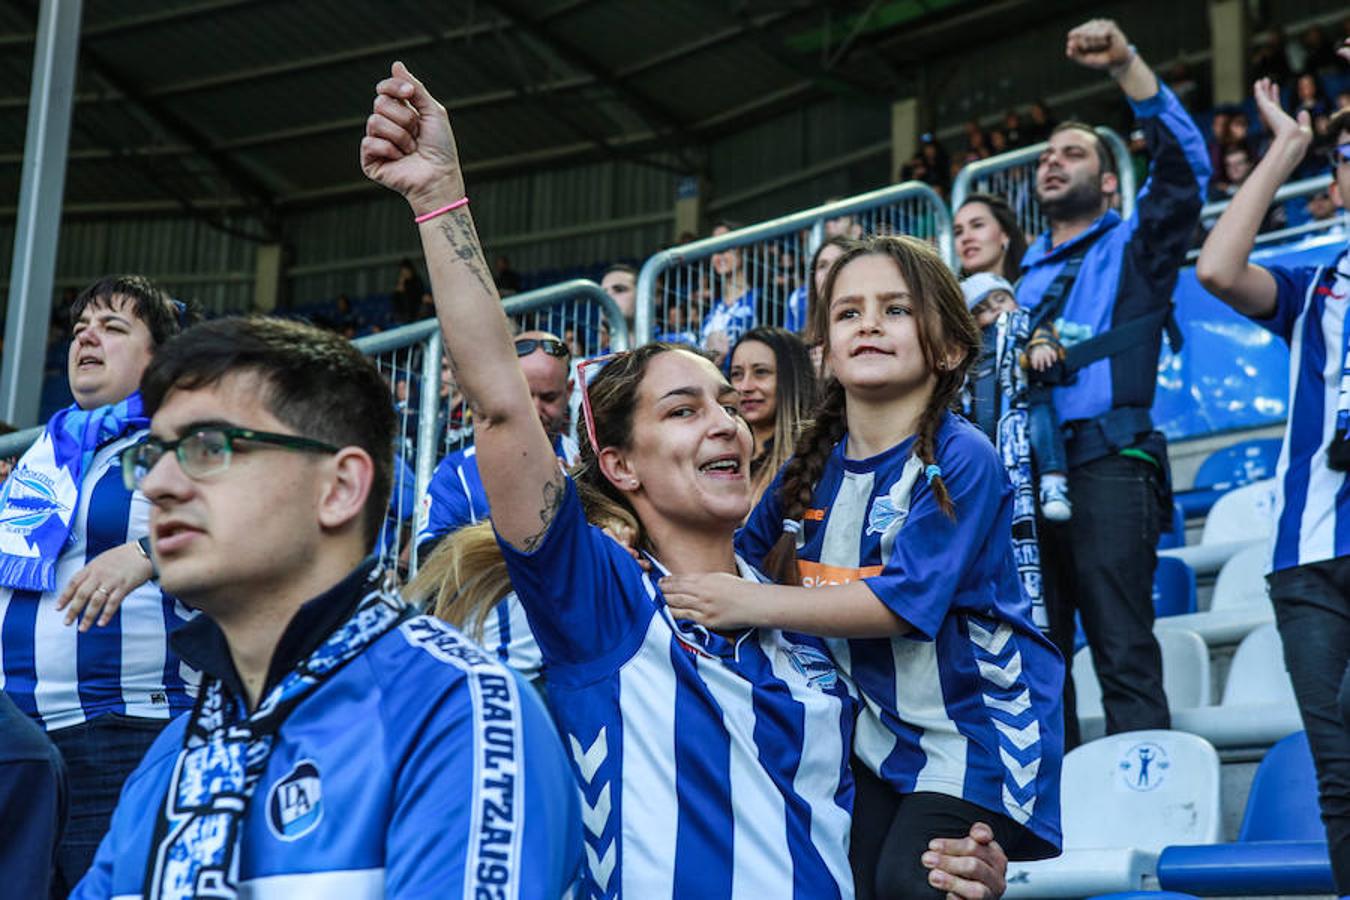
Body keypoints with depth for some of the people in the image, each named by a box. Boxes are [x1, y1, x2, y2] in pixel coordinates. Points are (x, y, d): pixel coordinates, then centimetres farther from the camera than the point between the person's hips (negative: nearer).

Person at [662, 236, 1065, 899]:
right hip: (876, 726, 6)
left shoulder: (960, 459, -17)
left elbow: (901, 601, -25)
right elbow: (745, 553, 16)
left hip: (971, 724, -5)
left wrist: (750, 605, -29)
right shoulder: (813, 465, 3)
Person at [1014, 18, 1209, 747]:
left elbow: (1184, 162, -7)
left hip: (1106, 463, -6)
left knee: (1124, 654, -11)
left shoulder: (1134, 246, 9)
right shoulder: (1029, 276, 23)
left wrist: (1126, 65, -16)